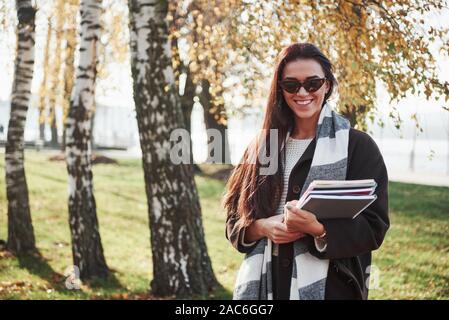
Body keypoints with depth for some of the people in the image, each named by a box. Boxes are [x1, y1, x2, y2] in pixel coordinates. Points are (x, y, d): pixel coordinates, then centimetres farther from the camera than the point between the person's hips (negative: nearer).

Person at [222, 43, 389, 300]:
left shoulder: (358, 146, -4)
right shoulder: (263, 147, 7)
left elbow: (374, 228, -8)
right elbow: (235, 220, 9)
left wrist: (317, 228, -23)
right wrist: (263, 228, -12)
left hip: (330, 287, -3)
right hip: (264, 284, 3)